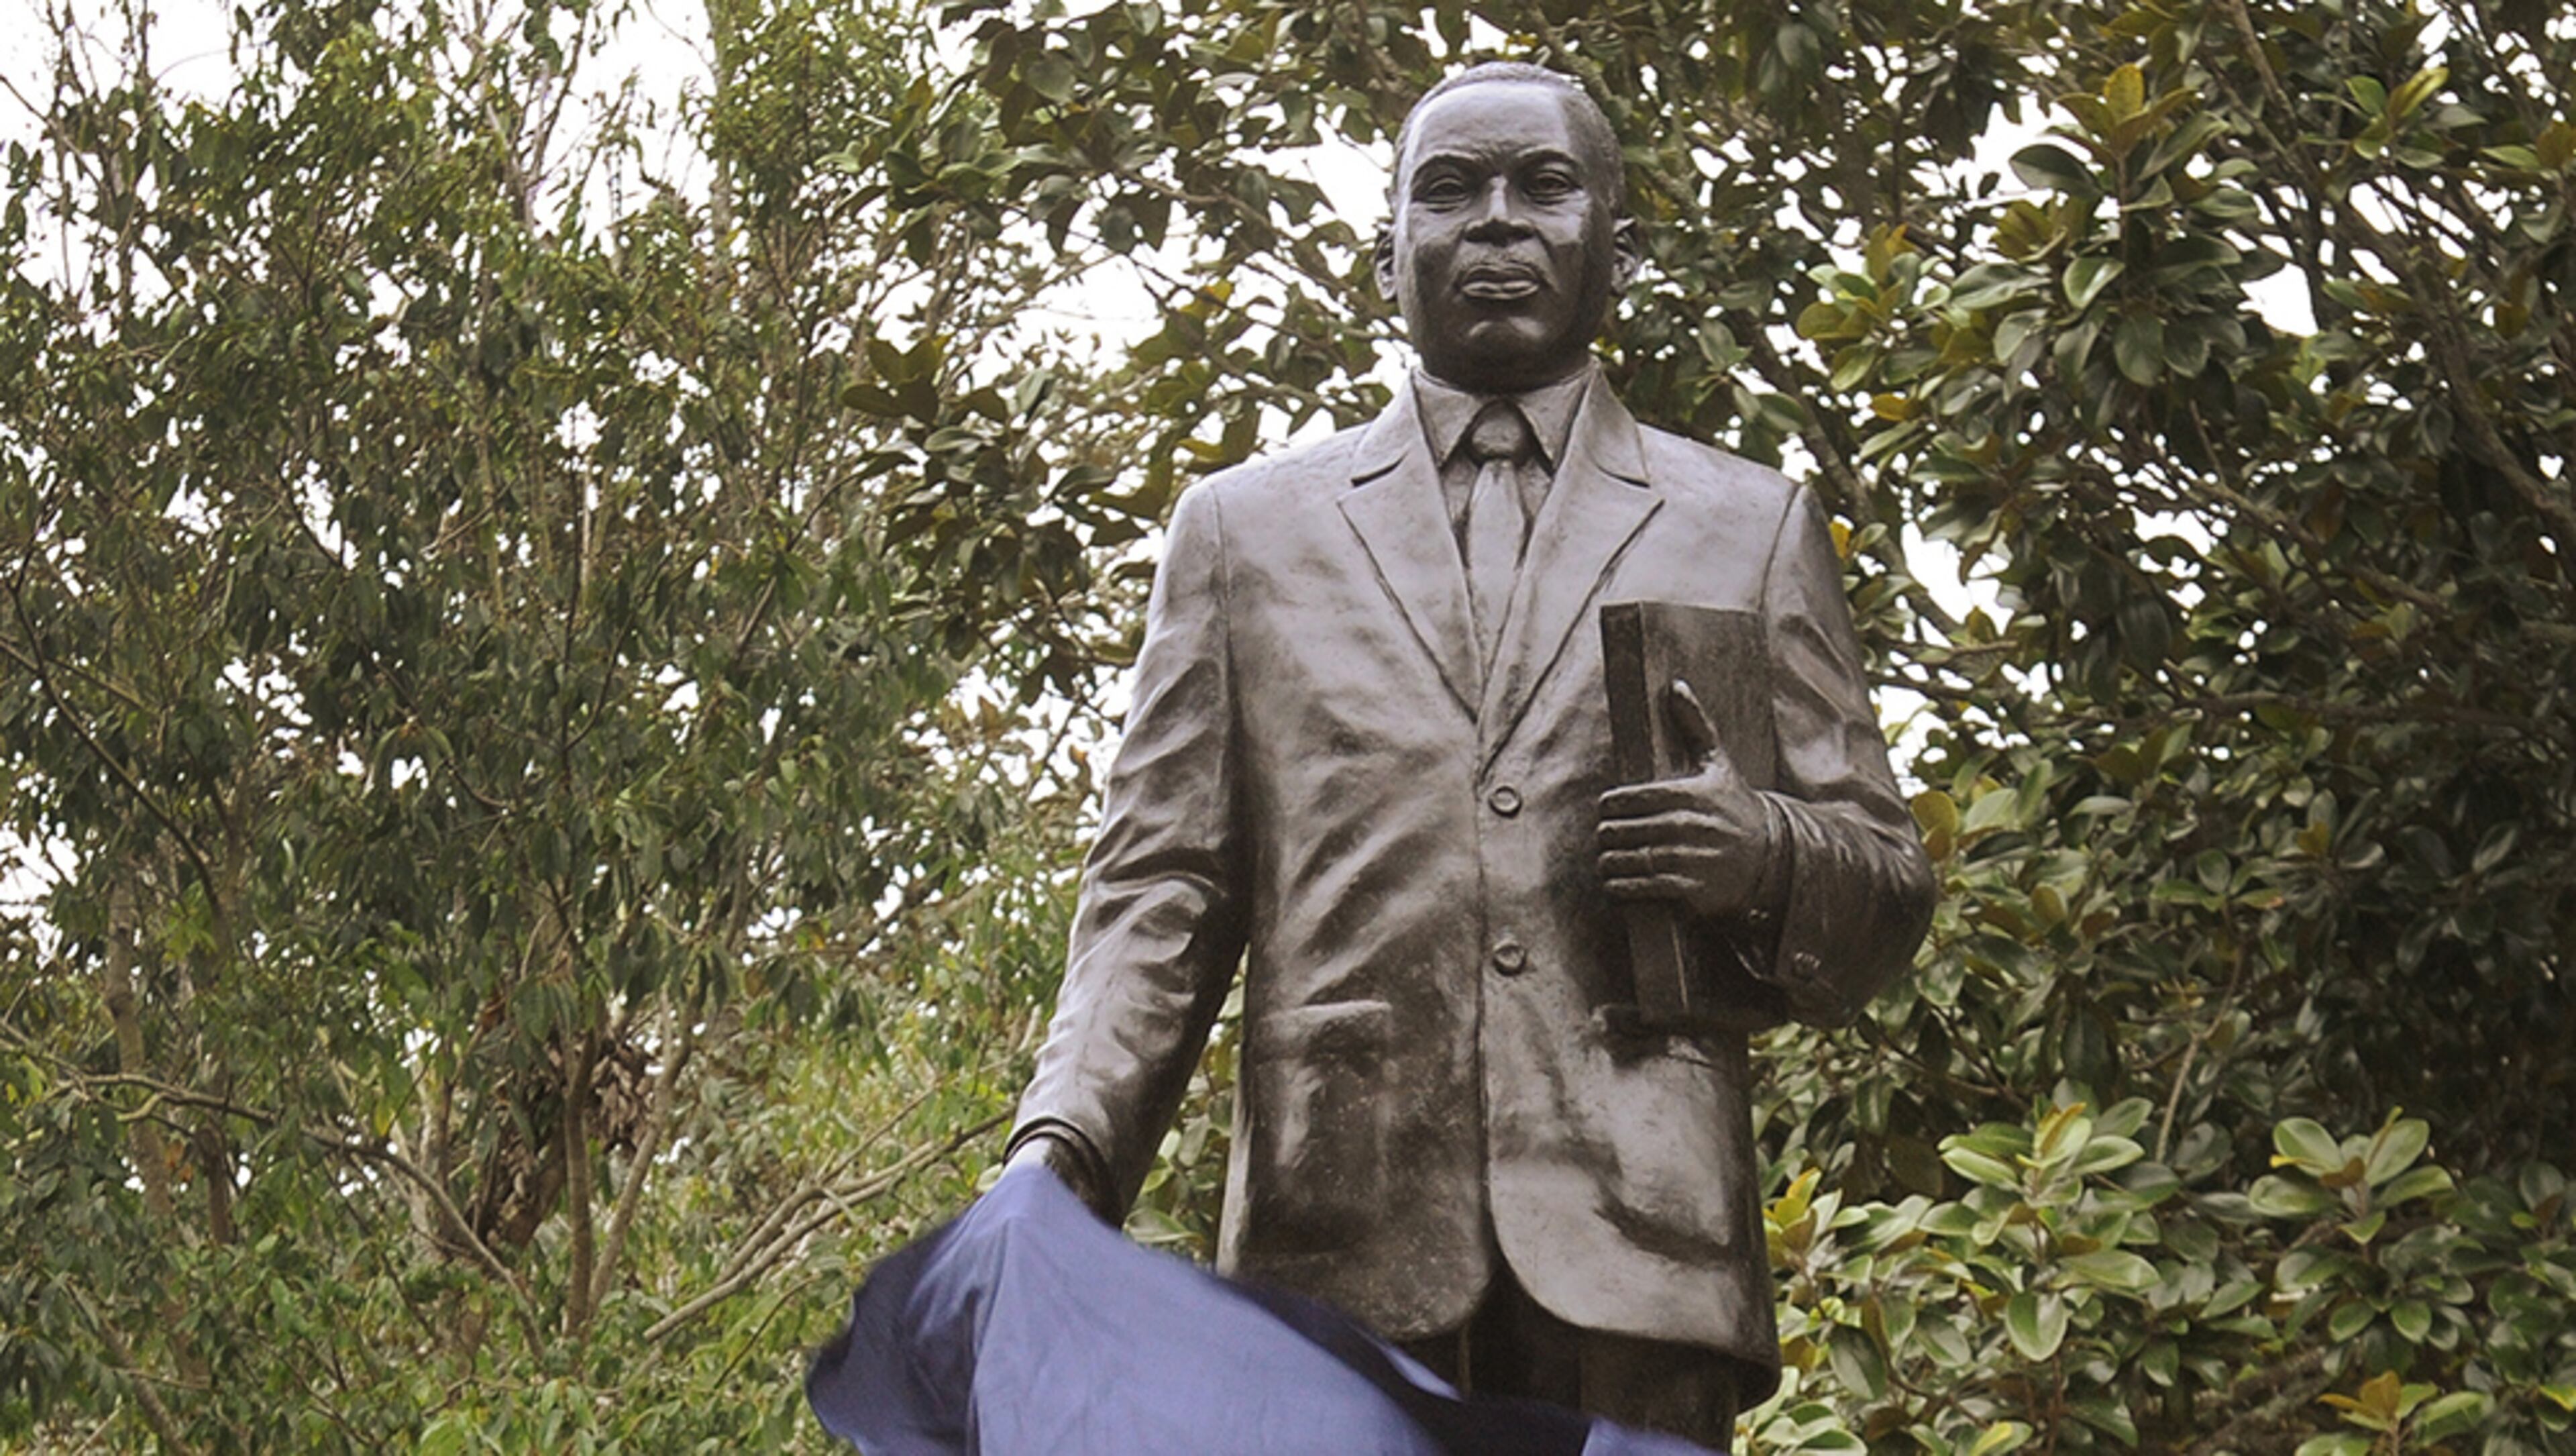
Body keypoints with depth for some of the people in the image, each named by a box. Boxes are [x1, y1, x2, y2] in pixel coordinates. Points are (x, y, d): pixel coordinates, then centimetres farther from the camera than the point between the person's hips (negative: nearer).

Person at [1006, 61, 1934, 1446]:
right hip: (1337, 1250, 0)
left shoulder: (1753, 527, 18)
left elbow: (1887, 893, 17)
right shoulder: (1245, 528, 18)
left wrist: (1767, 861, -6)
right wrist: (1064, 1146, -6)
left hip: (1635, 1250, 0)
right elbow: (1160, 890, 12)